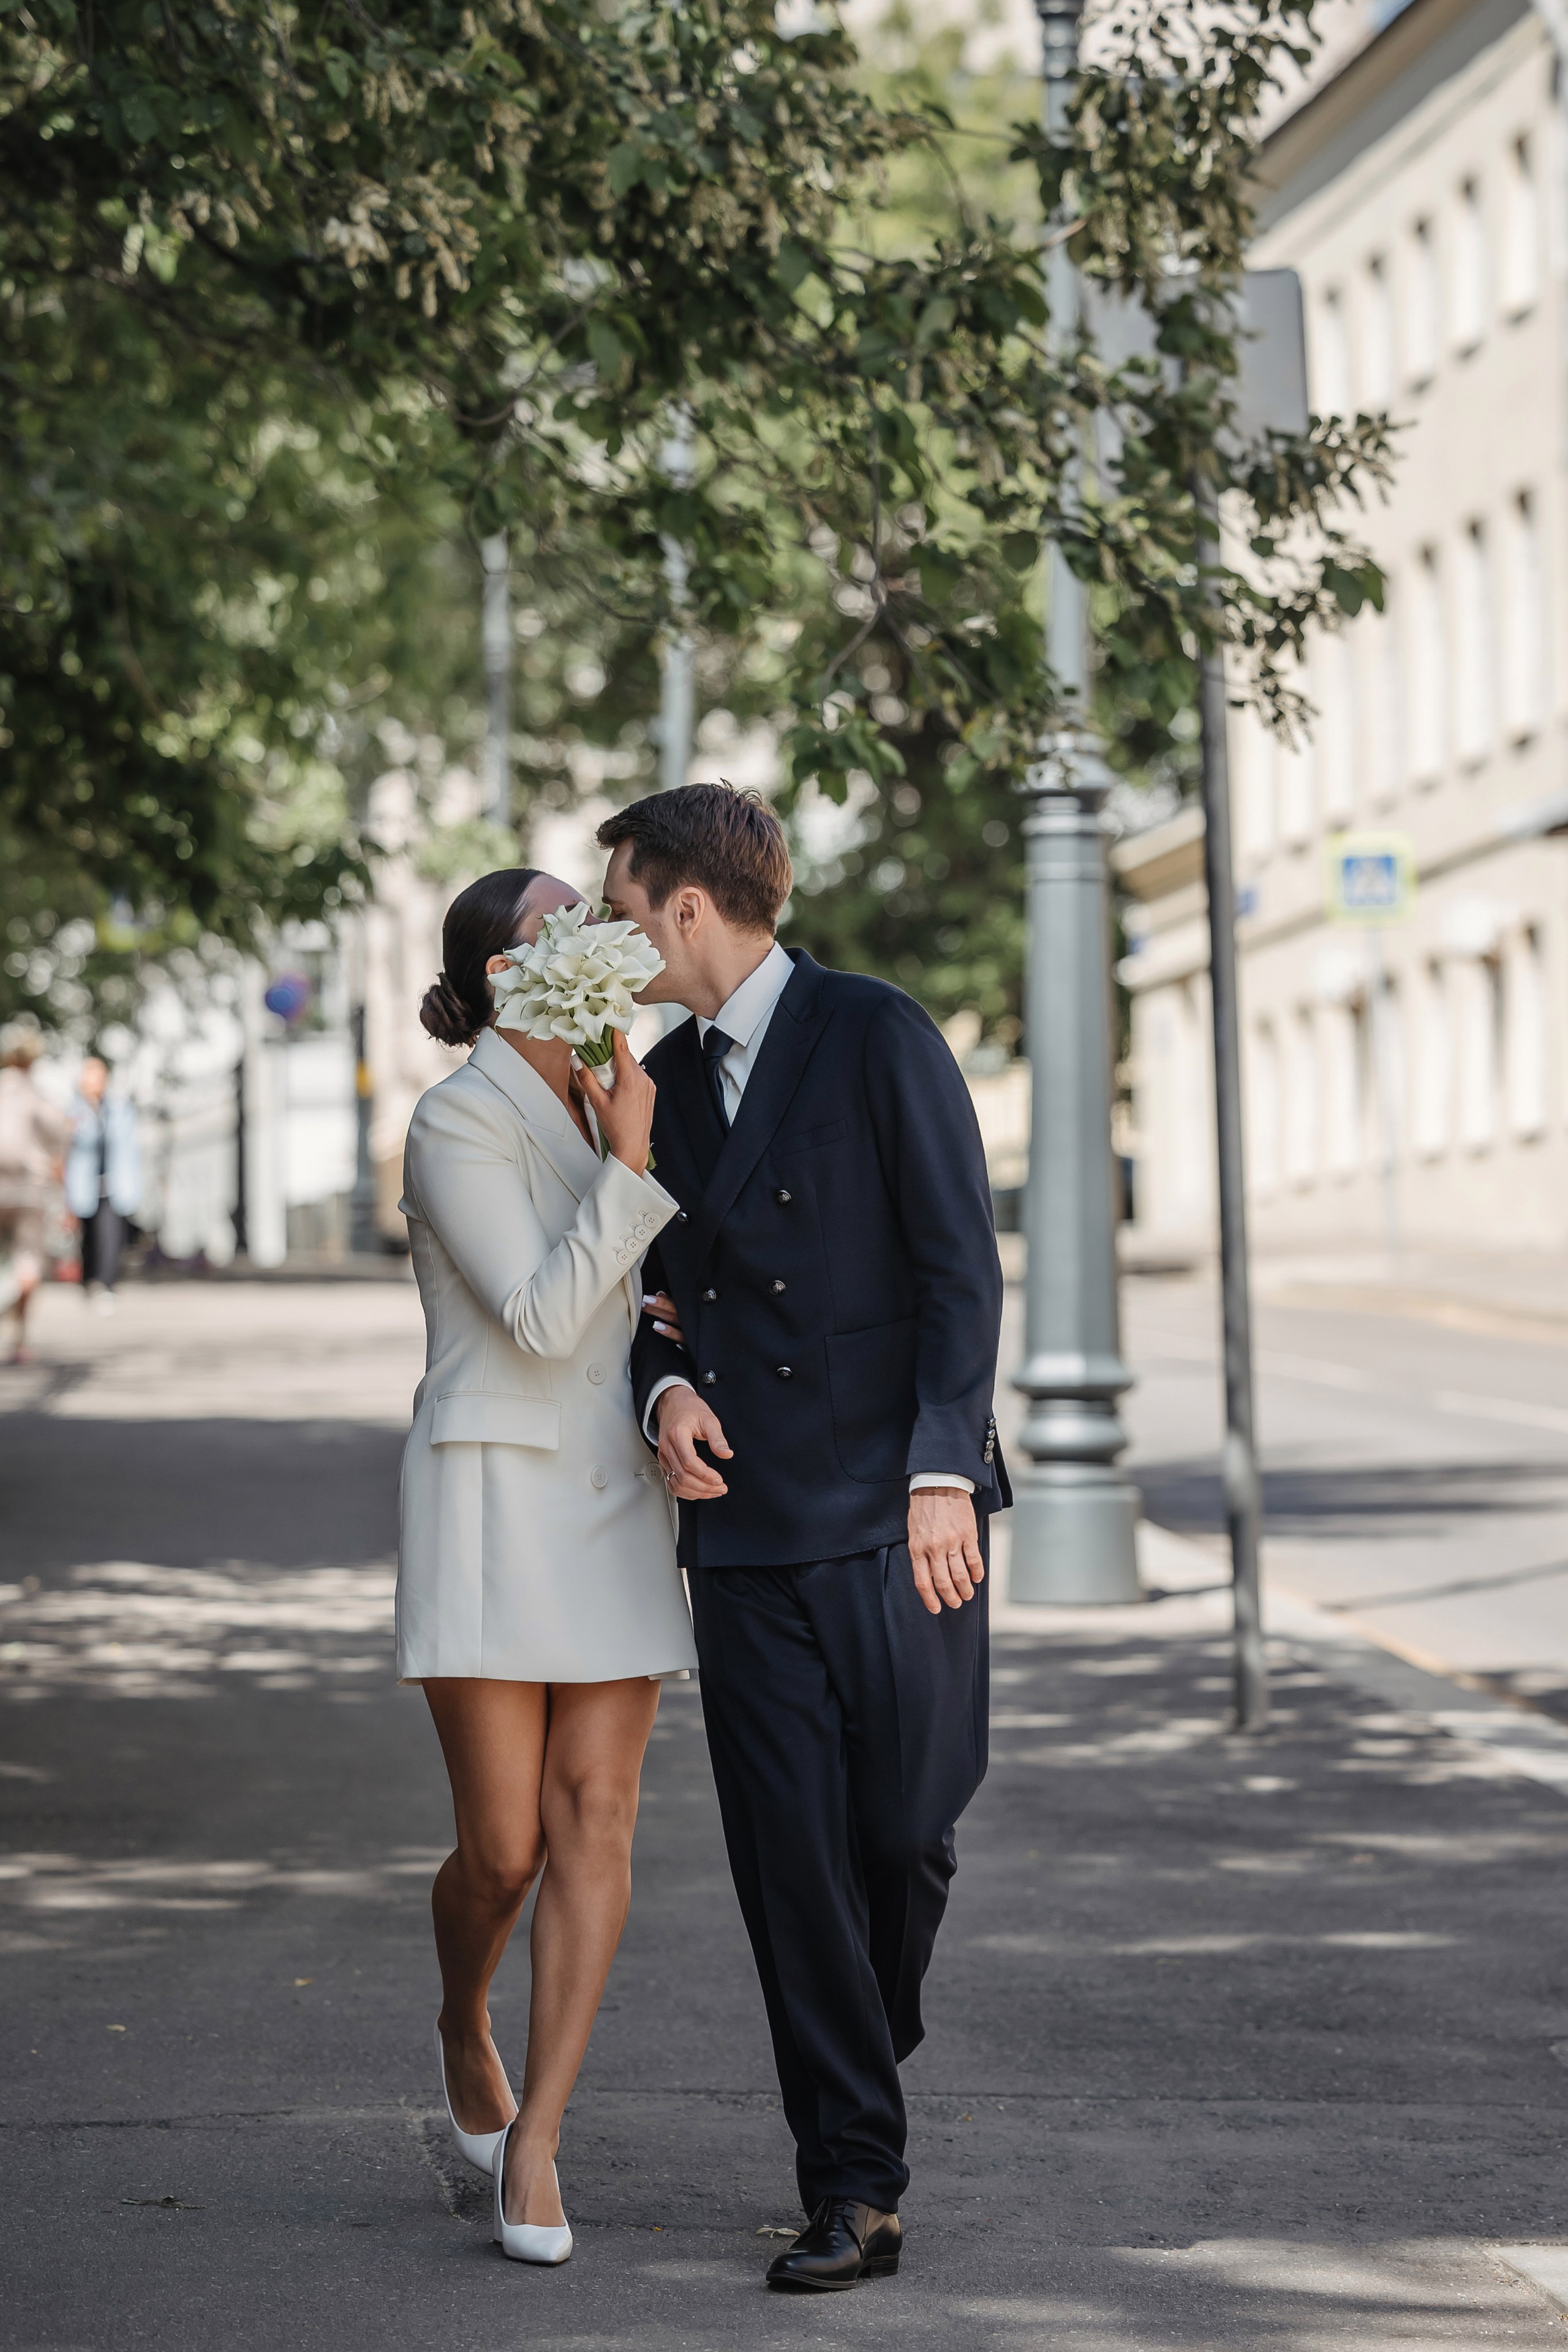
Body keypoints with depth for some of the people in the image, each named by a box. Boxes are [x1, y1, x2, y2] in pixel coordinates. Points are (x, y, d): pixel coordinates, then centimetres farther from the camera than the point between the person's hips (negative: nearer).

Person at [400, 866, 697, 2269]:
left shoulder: (599, 1108, 12)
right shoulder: (460, 1123, -10)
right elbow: (539, 1324, -17)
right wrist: (632, 1164, -20)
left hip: (615, 1506, 6)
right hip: (490, 1503, -6)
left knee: (596, 1821, -4)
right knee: (504, 1844, -2)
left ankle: (533, 2149, -1)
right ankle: (465, 2028, 31)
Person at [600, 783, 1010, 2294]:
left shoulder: (878, 1037, -4)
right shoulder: (661, 1081, 15)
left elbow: (961, 1267, -7)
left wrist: (941, 1475, -15)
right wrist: (664, 1389, -2)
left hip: (889, 1511, -5)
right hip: (744, 1521, 5)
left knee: (908, 1826, -2)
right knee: (790, 1858, -1)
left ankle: (871, 2045, 30)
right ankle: (853, 2188, 4)